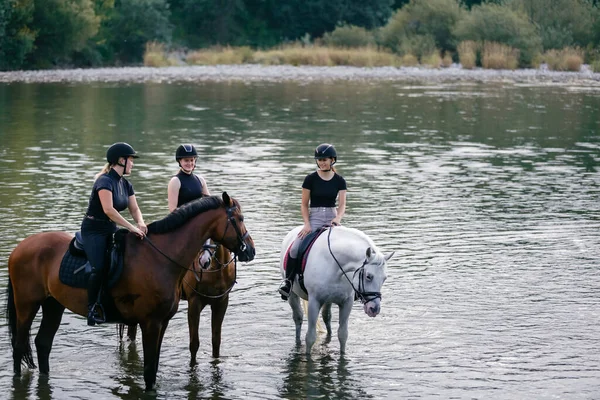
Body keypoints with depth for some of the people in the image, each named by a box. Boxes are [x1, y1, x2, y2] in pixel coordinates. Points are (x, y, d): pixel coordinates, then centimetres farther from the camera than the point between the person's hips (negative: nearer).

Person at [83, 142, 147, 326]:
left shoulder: (126, 185, 9)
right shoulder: (105, 181, -18)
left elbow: (135, 209, 9)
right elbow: (108, 209, -29)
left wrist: (140, 223, -14)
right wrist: (131, 227, -31)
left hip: (111, 230, 9)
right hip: (93, 230, -9)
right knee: (99, 267, -24)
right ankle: (92, 308, -14)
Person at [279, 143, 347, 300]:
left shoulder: (339, 181, 6)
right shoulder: (311, 179, 1)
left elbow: (342, 204, 2)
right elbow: (304, 204, 3)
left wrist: (338, 218, -19)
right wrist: (307, 224, -10)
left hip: (332, 218, 1)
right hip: (314, 218, -1)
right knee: (295, 248, -22)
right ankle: (288, 280, -2)